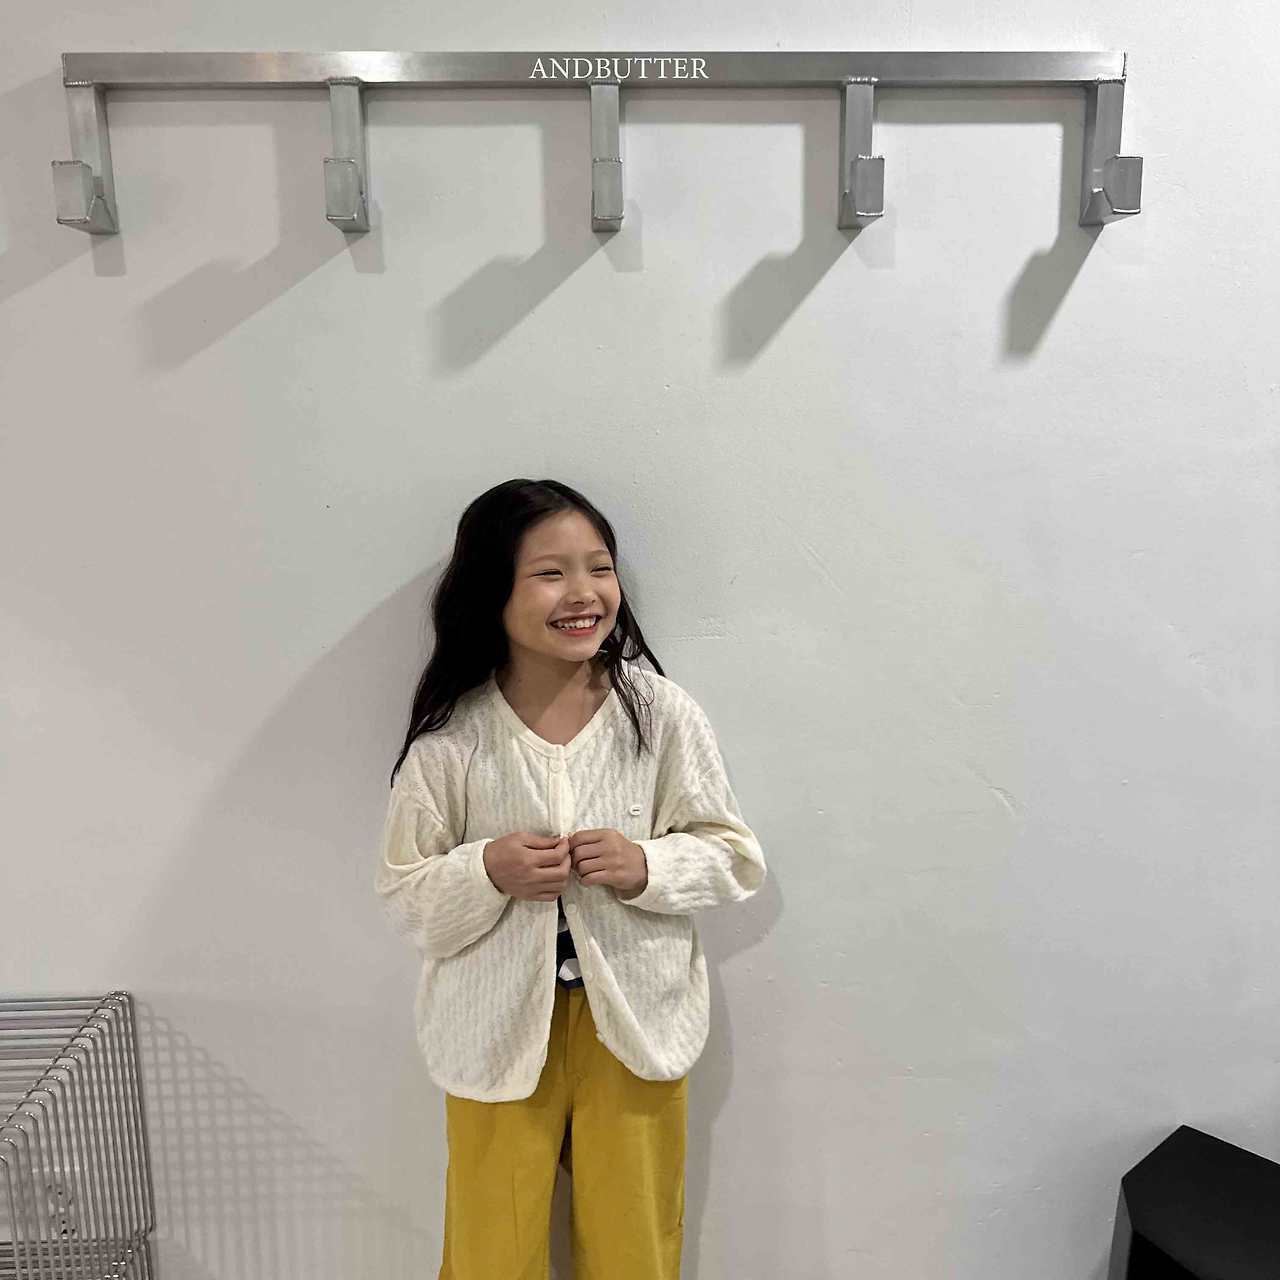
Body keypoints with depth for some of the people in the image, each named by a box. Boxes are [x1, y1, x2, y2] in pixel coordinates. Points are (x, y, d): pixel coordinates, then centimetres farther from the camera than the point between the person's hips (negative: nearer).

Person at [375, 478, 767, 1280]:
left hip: (635, 1023, 1)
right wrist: (489, 872, -21)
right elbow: (406, 896, -3)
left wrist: (645, 867, -20)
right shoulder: (450, 737, -12)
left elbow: (735, 859, -3)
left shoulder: (662, 712, -11)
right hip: (500, 1030, 0)